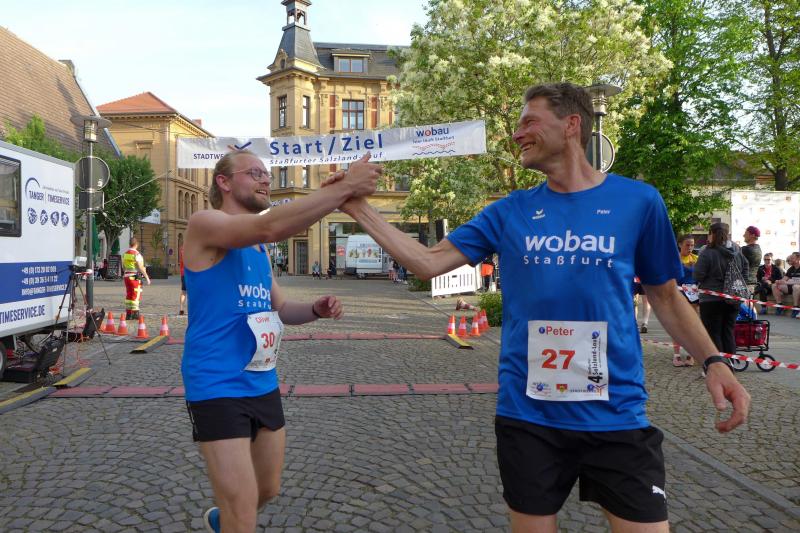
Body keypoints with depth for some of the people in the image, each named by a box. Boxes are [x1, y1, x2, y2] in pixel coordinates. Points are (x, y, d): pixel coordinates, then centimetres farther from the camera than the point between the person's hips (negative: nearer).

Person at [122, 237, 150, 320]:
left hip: (126, 276, 7)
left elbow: (123, 267, 19)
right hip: (135, 277, -7)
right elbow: (141, 267, -17)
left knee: (128, 296, 11)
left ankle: (128, 314, 13)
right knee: (136, 296, -2)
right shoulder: (137, 254, -12)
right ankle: (135, 313, -2)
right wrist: (147, 277, -12)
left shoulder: (124, 254, 11)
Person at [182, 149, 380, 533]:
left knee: (268, 489, 24)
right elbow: (270, 227, -33)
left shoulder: (259, 250, 13)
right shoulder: (204, 225, -13)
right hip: (218, 389, -8)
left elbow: (280, 308, 22)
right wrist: (345, 187, -34)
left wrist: (315, 310, 0)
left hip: (264, 386, 8)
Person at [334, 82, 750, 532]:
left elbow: (665, 296, 8)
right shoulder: (509, 212, 2)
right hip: (527, 415, 2)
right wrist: (360, 208, -3)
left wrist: (714, 360, -6)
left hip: (616, 415, -1)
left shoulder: (637, 200, -1)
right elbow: (429, 263, -1)